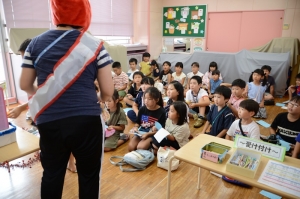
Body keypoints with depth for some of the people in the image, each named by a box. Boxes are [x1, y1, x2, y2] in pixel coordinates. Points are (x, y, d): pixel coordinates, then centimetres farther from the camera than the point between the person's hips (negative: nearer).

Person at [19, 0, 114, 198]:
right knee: (88, 174, 15)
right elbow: (108, 91, -5)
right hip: (86, 121, -3)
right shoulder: (95, 45, -3)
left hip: (48, 122, 3)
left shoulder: (36, 43, 6)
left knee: (51, 174, 21)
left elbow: (25, 85, 11)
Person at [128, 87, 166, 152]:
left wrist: (148, 134, -21)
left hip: (153, 134, -4)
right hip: (141, 132, 5)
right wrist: (135, 127, -9)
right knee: (130, 147, -17)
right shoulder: (142, 109, 1)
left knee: (140, 147, -28)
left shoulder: (161, 112, -12)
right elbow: (137, 123, 14)